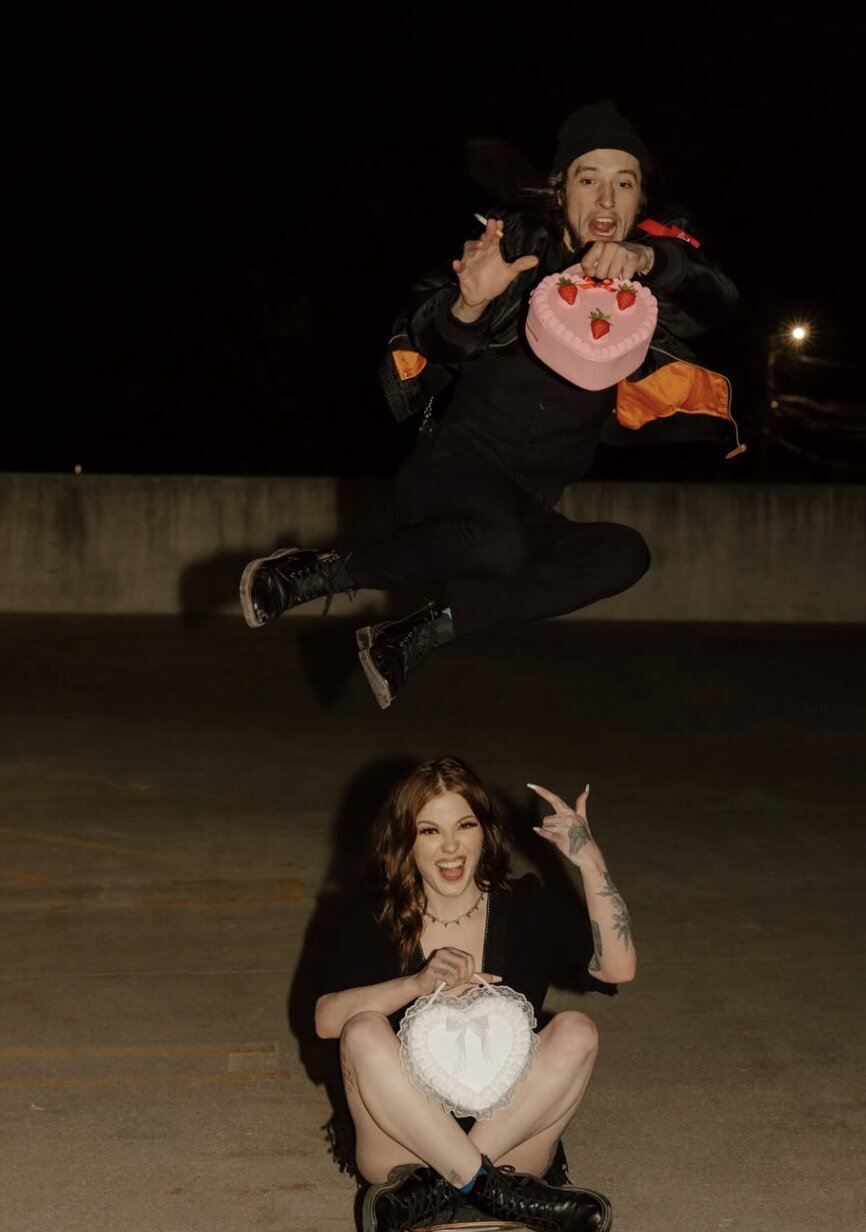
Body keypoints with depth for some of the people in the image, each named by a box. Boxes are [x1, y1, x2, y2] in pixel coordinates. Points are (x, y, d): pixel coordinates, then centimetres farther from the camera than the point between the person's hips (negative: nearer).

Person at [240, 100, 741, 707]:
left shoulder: (648, 276, 2)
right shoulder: (522, 242, -6)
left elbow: (716, 300, -19)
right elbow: (432, 350, -12)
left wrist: (647, 260, -38)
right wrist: (469, 304, -35)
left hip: (533, 504, 5)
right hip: (458, 462, -5)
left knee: (624, 554, -25)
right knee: (498, 544, -37)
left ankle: (425, 630, -23)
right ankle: (317, 572, -19)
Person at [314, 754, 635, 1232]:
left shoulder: (526, 906, 6)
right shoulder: (374, 914, 3)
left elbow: (617, 968, -9)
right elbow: (326, 1020, -12)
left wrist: (590, 862, -15)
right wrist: (417, 984, -27)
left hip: (508, 1134, 1)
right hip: (398, 1136, -1)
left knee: (575, 1031, -22)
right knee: (365, 1031, -27)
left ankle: (435, 1189, -29)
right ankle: (493, 1189, -30)